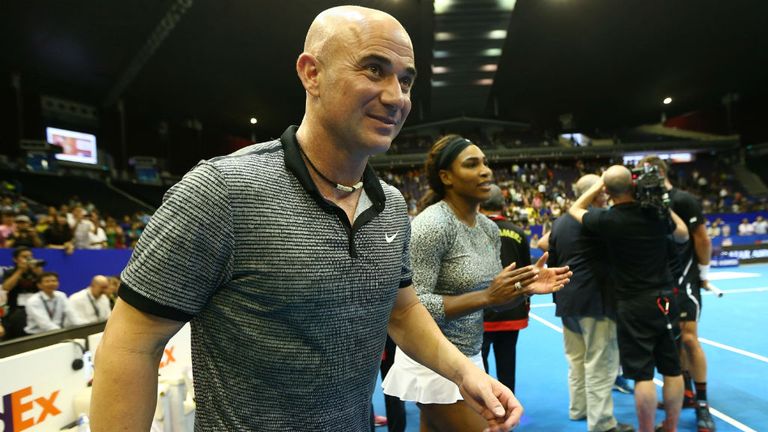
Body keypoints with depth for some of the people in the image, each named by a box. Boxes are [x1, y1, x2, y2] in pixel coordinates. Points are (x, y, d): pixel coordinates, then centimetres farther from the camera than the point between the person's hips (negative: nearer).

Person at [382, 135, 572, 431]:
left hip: (468, 357, 8)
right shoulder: (431, 225, -20)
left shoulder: (490, 229, 5)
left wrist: (526, 287, -9)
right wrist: (486, 296, -27)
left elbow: (498, 299, 12)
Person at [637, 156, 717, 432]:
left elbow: (702, 239, -10)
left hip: (684, 277, -6)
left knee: (688, 338, -7)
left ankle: (702, 404, 7)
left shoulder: (683, 200, -14)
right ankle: (686, 392, 24)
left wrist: (703, 273, -5)